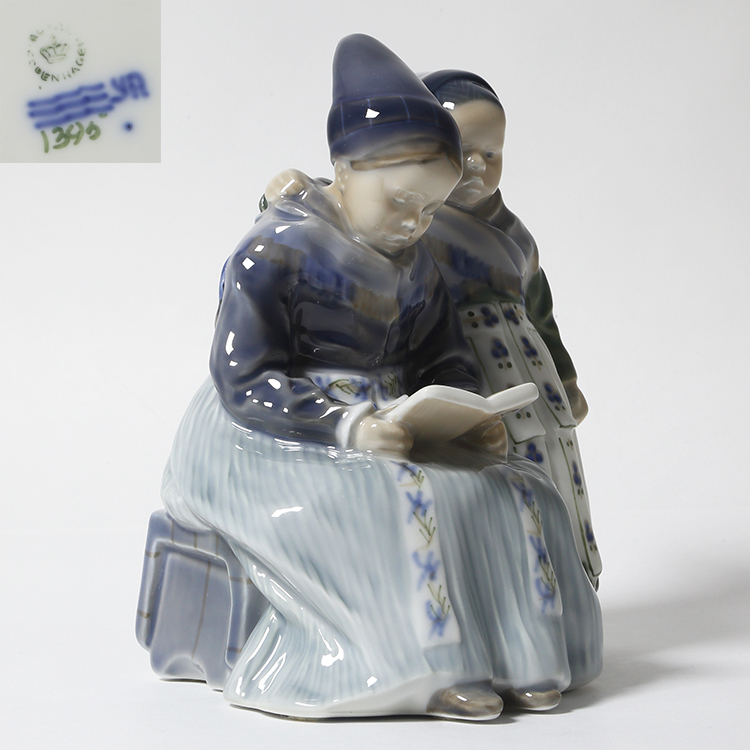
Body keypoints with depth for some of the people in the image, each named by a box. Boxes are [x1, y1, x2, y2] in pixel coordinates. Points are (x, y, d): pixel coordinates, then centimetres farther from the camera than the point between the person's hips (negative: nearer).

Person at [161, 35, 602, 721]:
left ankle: (512, 654, -9)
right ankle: (424, 670, -28)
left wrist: (469, 418, -12)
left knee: (511, 490, -10)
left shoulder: (416, 265, 11)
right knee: (392, 500, -35)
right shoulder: (275, 253, -14)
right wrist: (348, 426, -32)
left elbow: (445, 362, 12)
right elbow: (245, 382, -19)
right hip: (268, 445, -7)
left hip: (382, 429, 8)